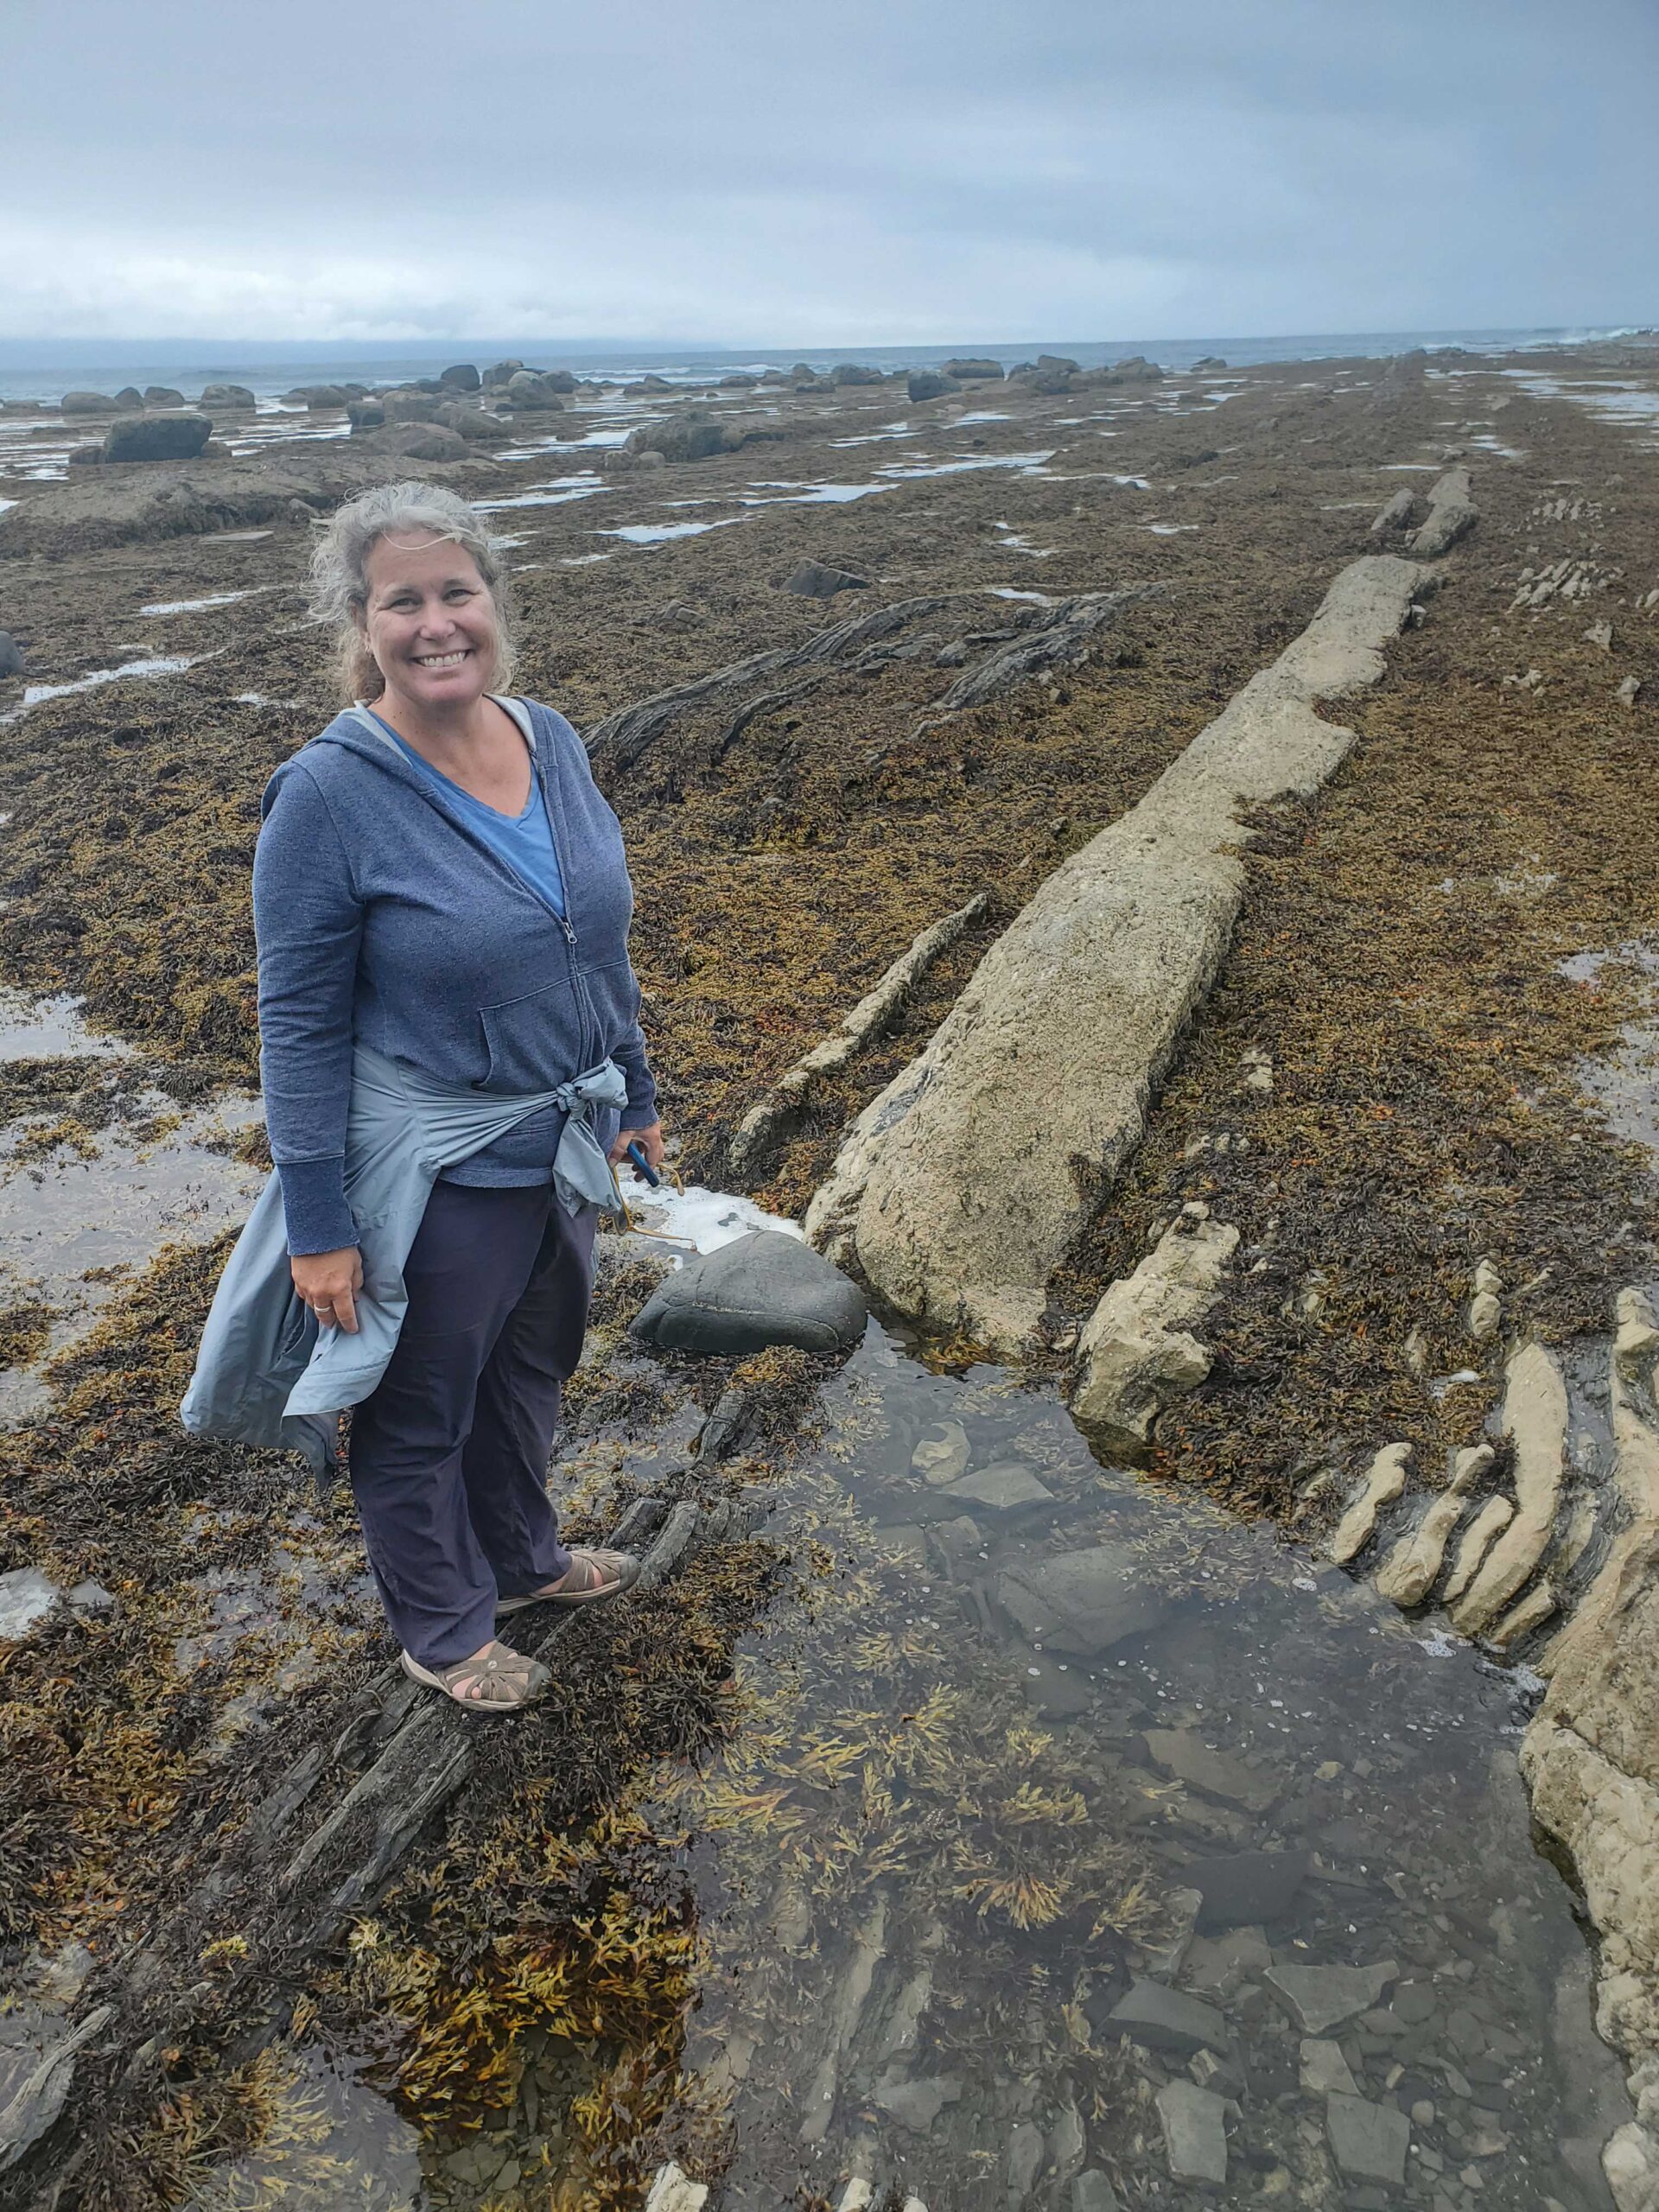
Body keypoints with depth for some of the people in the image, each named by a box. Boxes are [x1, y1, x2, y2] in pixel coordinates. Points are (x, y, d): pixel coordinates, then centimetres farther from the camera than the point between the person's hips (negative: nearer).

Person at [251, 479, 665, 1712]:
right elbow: (300, 1023, -16)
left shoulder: (551, 740, -3)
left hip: (564, 1147, 6)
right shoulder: (330, 794, -20)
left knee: (532, 1370, 26)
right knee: (421, 1416, 16)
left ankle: (522, 1558, 53)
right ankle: (443, 1632, 42)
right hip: (439, 1181, -6)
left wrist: (637, 1089, 14)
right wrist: (318, 1227, -14)